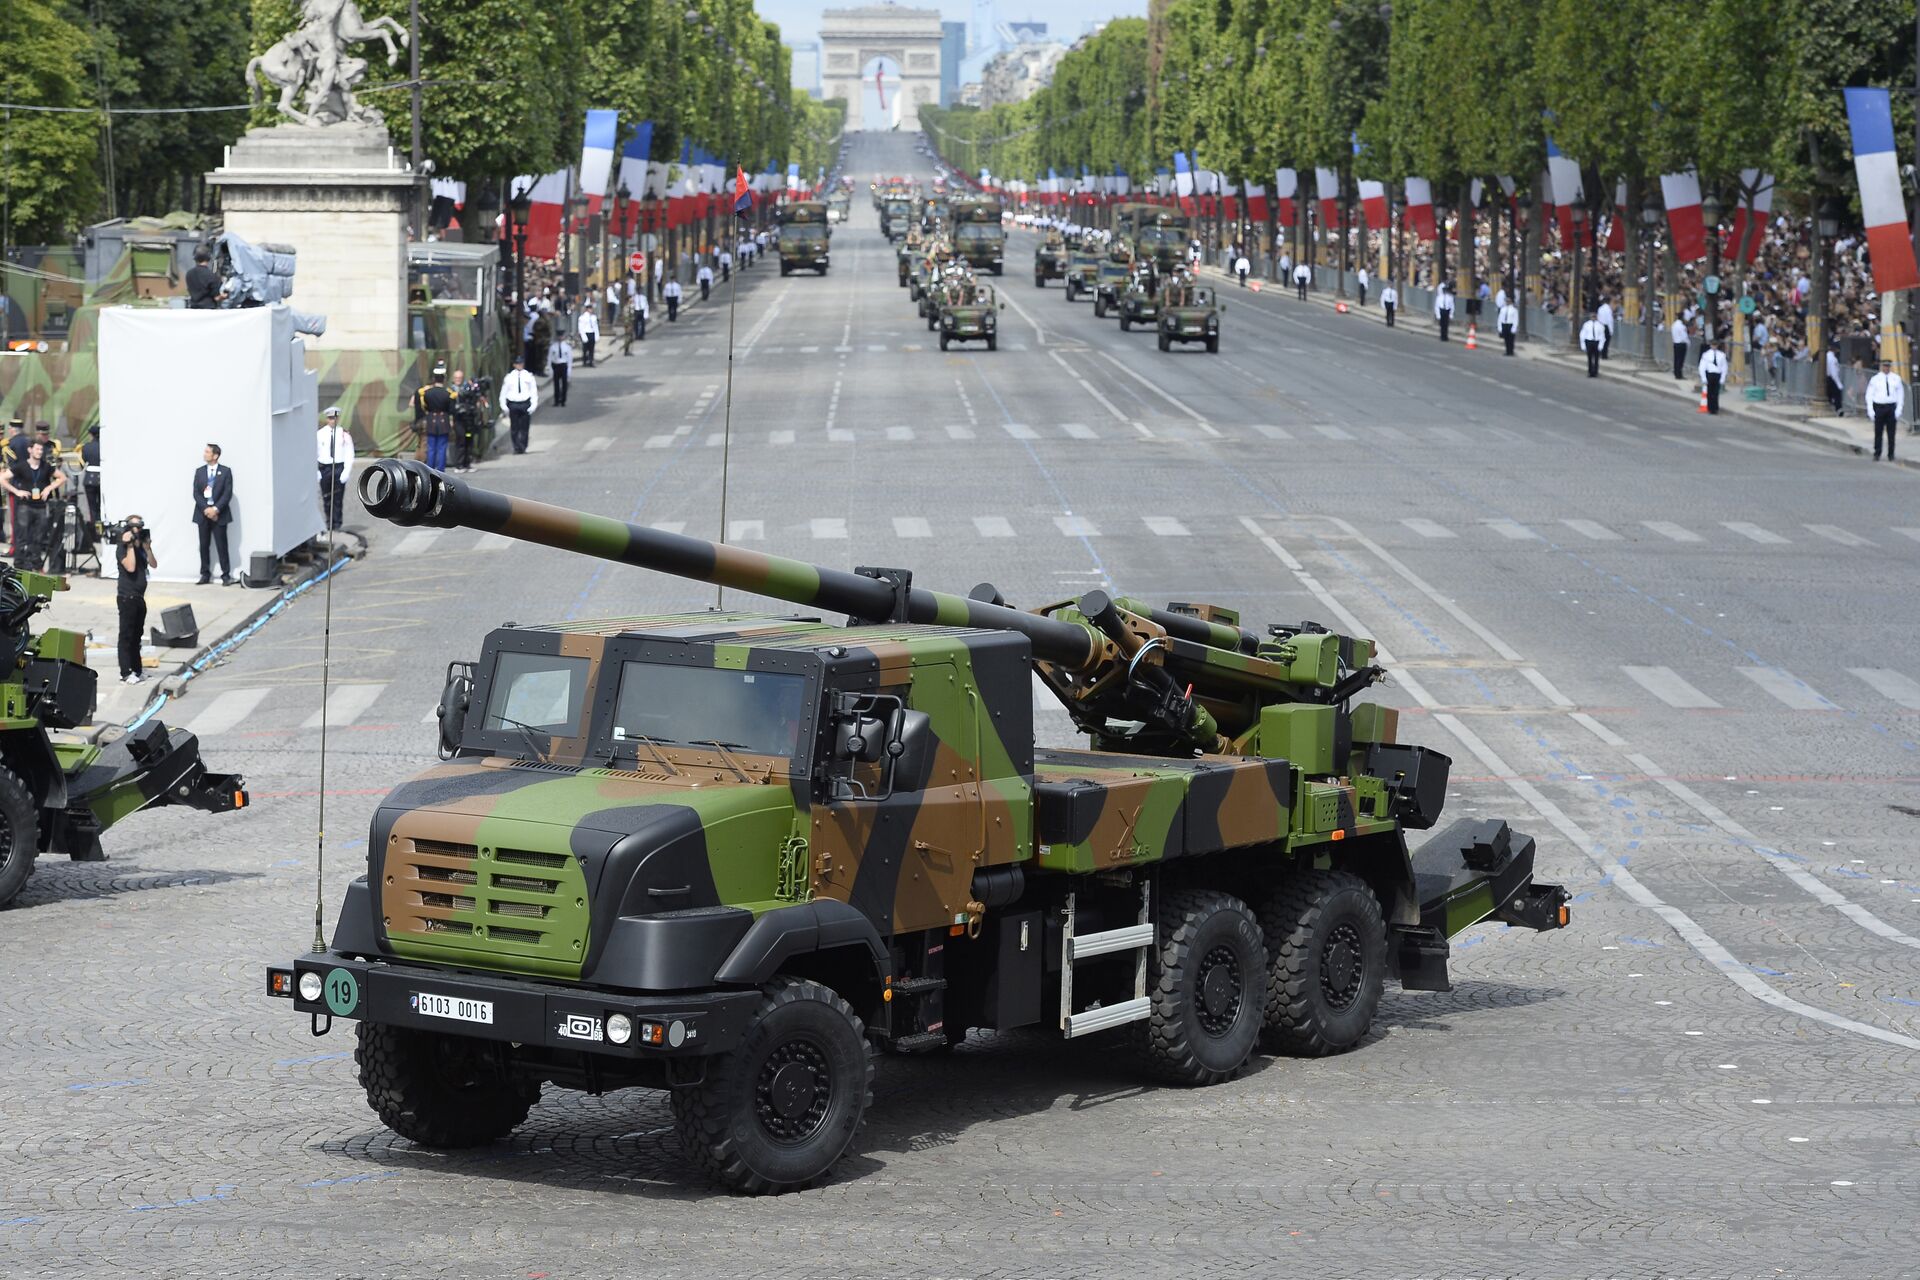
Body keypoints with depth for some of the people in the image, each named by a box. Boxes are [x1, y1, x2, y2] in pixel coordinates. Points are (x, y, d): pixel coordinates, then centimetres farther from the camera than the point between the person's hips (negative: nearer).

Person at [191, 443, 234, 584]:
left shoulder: (226, 471, 0)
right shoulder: (199, 471, 9)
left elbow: (227, 493, -6)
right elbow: (196, 493, 3)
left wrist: (216, 509, -16)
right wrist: (206, 509, -11)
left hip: (219, 514, -3)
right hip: (203, 513, 3)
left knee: (221, 545, -3)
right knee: (204, 545, 4)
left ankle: (226, 575, 1)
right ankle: (205, 574, 10)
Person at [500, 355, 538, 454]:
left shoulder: (529, 376, 6)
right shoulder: (509, 377, 7)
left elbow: (534, 391, 6)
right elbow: (503, 392, 10)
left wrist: (533, 405, -4)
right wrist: (503, 405, 1)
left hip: (525, 404, 0)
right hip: (513, 404, 0)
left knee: (524, 428, -1)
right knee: (514, 428, 0)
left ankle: (522, 447, 6)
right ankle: (516, 447, 9)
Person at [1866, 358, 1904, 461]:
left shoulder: (1896, 379, 5)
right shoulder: (1875, 379, 2)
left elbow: (1900, 394, 8)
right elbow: (1869, 395, 4)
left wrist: (1899, 409, -1)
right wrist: (1870, 410, -3)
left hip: (1892, 407, 1)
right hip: (1879, 407, -1)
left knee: (1891, 433, 3)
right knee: (1878, 432, 2)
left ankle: (1890, 455, 12)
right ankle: (1877, 454, 12)